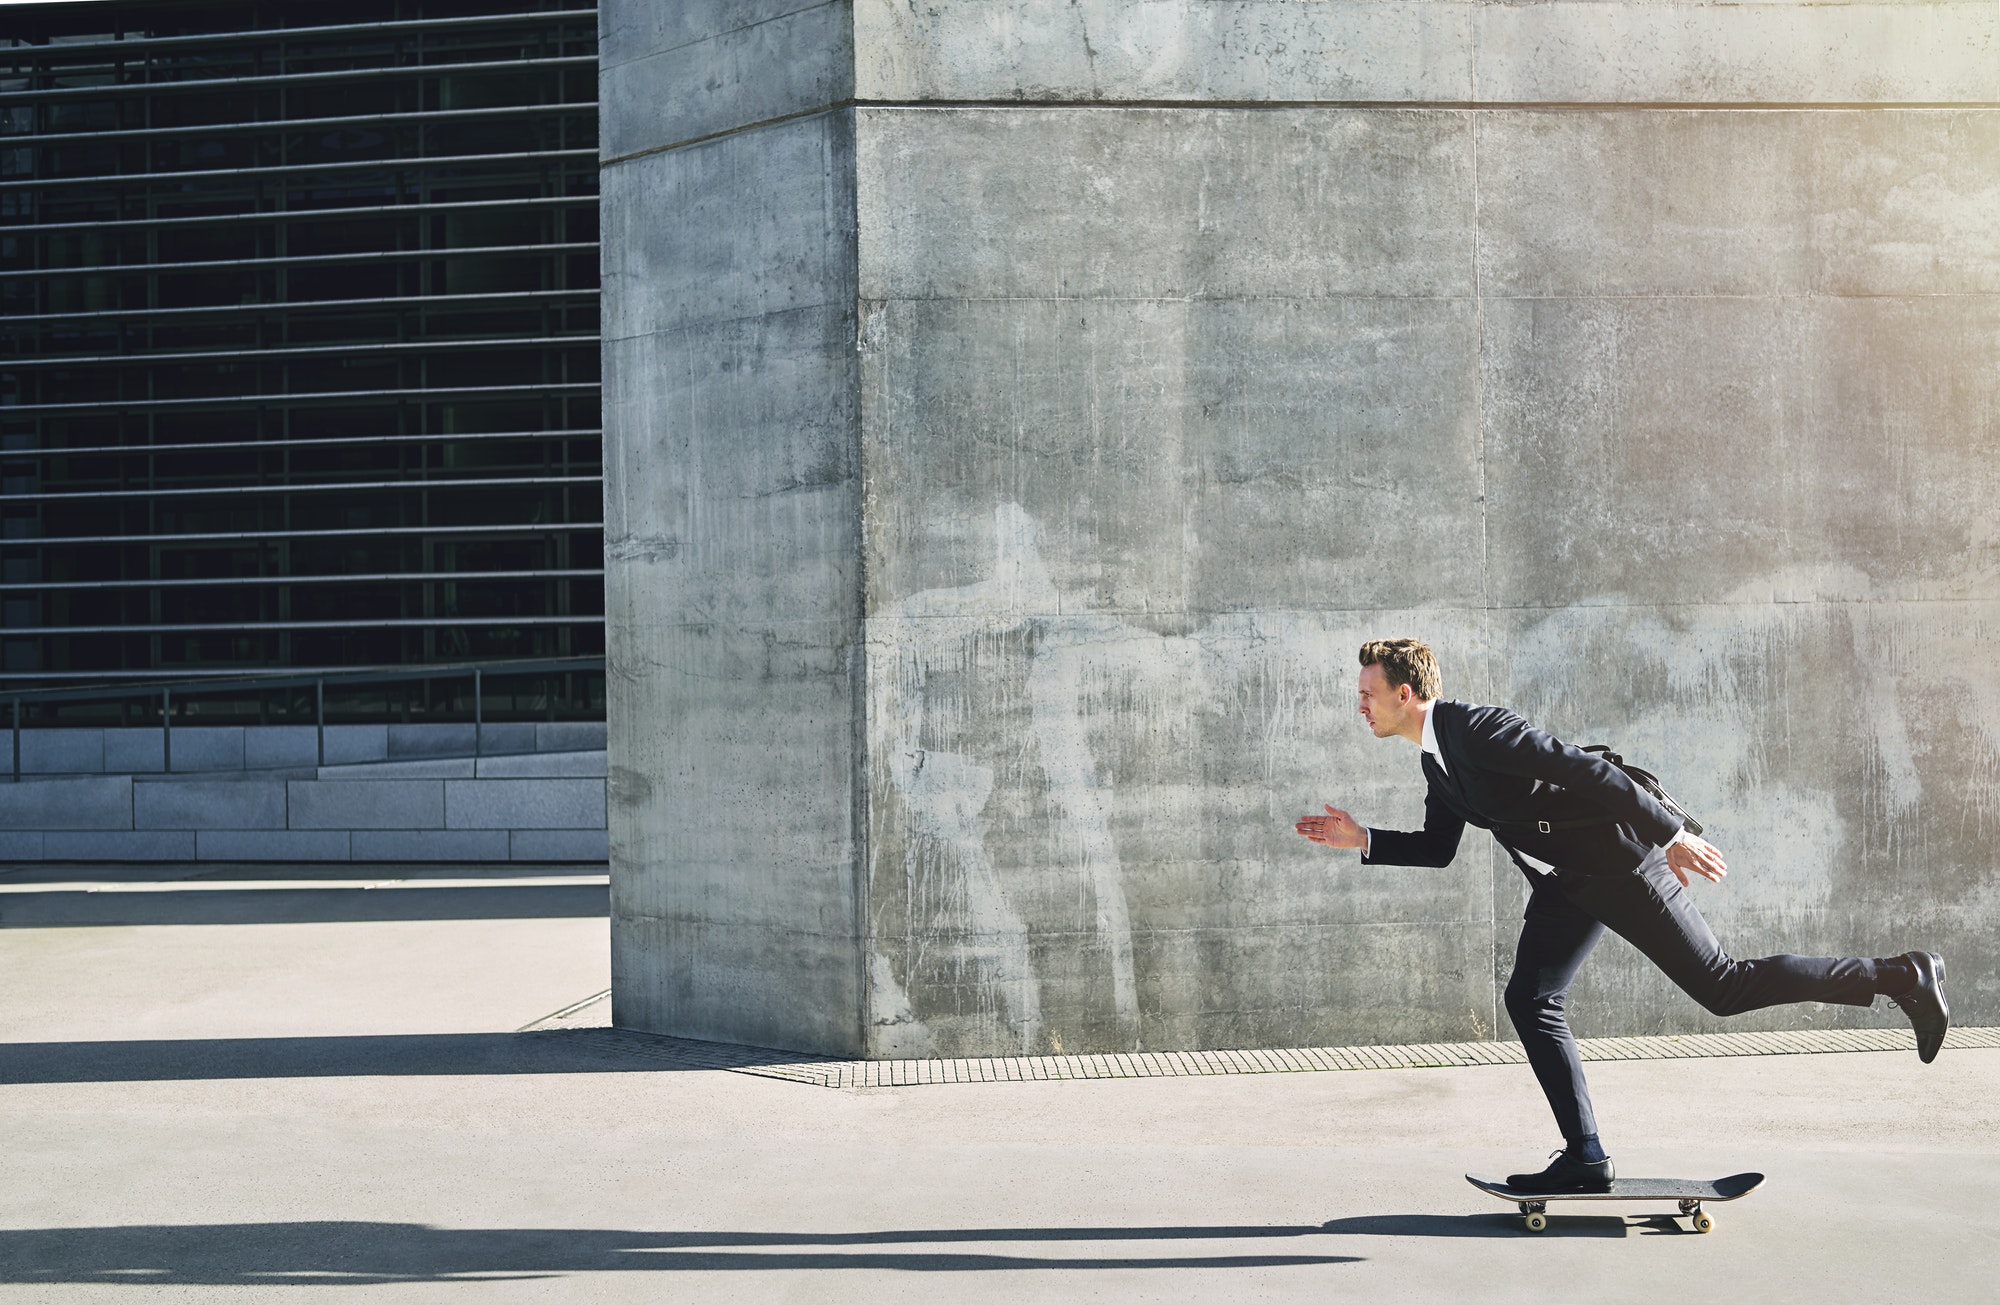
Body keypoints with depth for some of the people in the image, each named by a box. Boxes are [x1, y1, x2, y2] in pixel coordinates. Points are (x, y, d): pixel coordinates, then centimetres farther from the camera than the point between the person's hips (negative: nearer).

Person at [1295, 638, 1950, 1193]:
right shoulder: (1436, 760, 8)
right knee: (1530, 999, 0)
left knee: (1724, 987, -7)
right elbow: (1438, 848, 20)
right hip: (1567, 881, 9)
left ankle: (1902, 977, 0)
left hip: (1618, 859, -9)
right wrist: (1362, 840, 6)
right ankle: (1585, 1157, 3)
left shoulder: (1476, 728, -23)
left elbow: (1588, 770, -26)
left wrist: (1673, 836, -26)